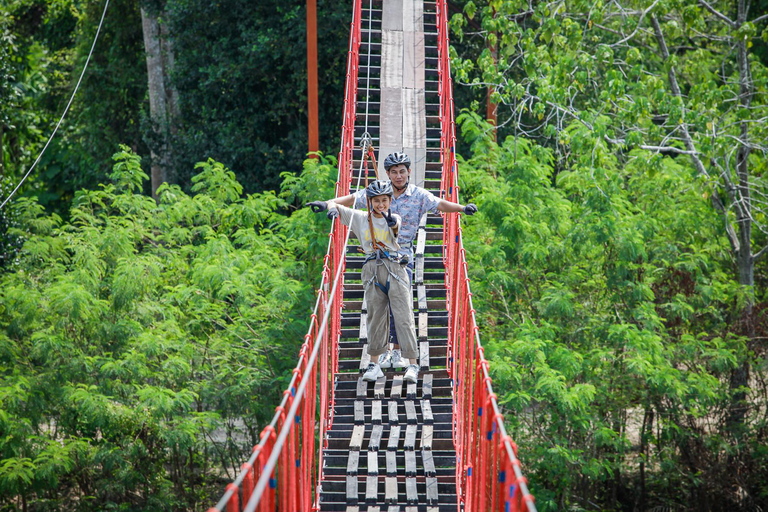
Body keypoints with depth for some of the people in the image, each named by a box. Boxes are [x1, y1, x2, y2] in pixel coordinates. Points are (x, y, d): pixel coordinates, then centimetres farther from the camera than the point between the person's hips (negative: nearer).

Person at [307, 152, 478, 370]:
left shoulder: (419, 195, -1)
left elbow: (440, 204, -13)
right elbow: (352, 199, -6)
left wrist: (462, 208, -31)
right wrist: (327, 203, -21)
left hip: (403, 255, -1)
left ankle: (398, 352, 5)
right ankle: (383, 351, 10)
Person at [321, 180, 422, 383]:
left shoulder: (393, 218, 6)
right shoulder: (360, 218, 10)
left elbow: (396, 226, -18)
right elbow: (333, 203, 13)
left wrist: (392, 221, -41)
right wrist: (333, 208, -10)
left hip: (395, 269, -2)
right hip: (372, 270, 2)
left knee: (404, 317, -7)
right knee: (375, 317, 5)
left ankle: (412, 364, -8)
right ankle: (375, 364, 14)